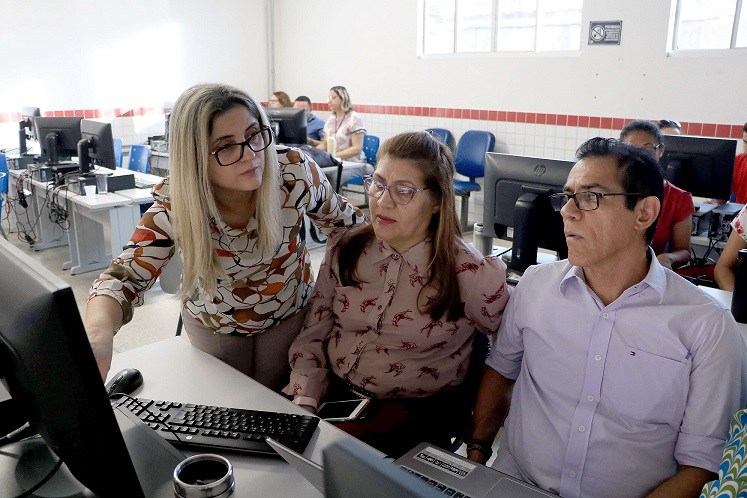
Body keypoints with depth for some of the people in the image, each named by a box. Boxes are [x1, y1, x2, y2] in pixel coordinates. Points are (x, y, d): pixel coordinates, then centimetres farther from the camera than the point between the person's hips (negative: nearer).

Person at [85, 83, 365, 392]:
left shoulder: (296, 173, -27)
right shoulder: (174, 209, -30)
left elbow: (340, 220, -8)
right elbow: (123, 277, -34)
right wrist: (98, 333, -56)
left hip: (291, 314, 0)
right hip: (213, 325, 0)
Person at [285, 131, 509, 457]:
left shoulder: (470, 274, -14)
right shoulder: (344, 249, 0)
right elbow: (312, 335, 4)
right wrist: (303, 402, -9)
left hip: (414, 413, -4)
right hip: (332, 392, 5)